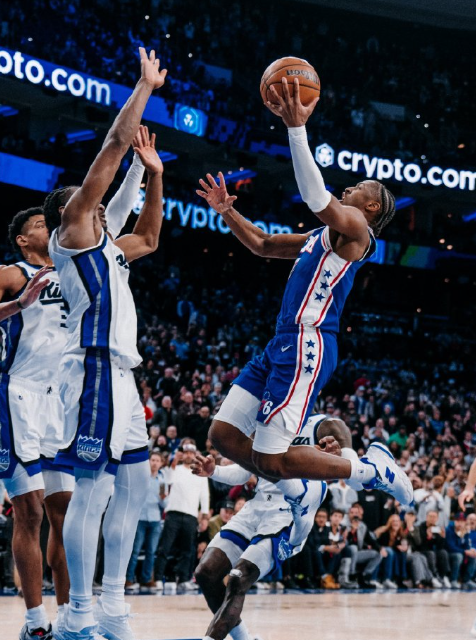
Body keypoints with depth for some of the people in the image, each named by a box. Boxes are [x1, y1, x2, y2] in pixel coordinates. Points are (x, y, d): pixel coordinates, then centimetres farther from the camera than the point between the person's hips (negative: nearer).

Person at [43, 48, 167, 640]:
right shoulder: (69, 231, 1)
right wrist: (146, 86, 2)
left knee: (134, 485, 8)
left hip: (118, 372, 10)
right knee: (93, 488, -12)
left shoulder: (102, 247, 24)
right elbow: (115, 144, -3)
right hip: (95, 367, -10)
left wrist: (154, 175, 33)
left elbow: (148, 239, 41)